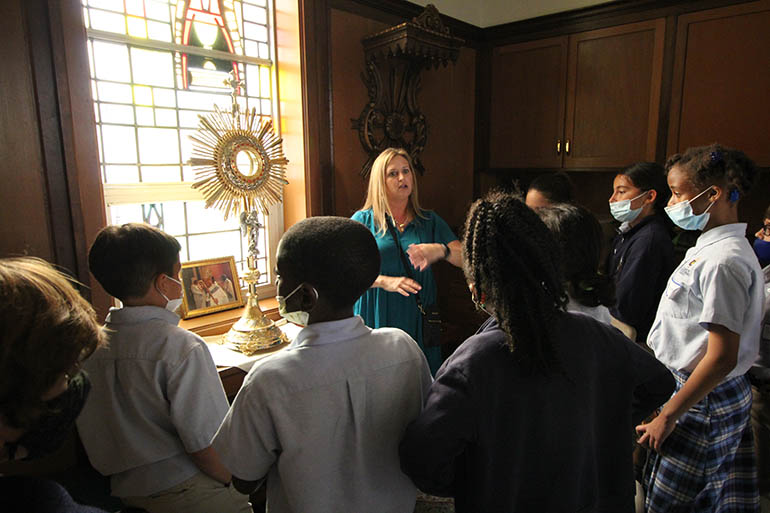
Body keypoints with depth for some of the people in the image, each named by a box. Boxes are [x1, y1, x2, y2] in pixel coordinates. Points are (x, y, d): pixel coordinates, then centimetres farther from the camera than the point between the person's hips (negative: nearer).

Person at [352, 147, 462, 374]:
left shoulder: (429, 221, 10)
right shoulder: (363, 220, 4)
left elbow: (465, 258, 1)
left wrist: (441, 250, -21)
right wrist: (385, 281, -18)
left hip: (418, 319, 2)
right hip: (377, 318, -2)